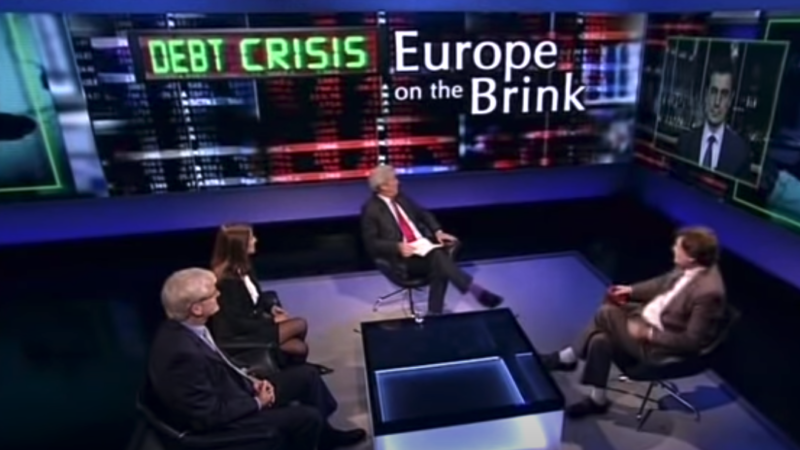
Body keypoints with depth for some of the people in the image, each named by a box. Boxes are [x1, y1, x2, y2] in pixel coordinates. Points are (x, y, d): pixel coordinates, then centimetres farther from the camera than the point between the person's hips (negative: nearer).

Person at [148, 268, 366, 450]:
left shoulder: (183, 327, -5)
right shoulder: (183, 353, -33)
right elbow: (210, 415, -27)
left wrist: (251, 382, -1)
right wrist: (257, 403, -15)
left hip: (228, 392, 9)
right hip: (222, 421, -9)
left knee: (307, 375, 9)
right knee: (308, 417, -15)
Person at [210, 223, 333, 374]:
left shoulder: (244, 266, 2)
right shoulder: (226, 279, -24)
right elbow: (237, 323, -23)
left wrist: (271, 307, -1)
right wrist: (272, 321, -14)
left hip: (253, 323, 8)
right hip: (239, 337, -8)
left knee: (301, 347, -10)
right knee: (300, 324, -9)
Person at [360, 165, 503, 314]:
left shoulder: (400, 198, 13)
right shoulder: (371, 209, -7)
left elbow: (423, 214, 19)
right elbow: (371, 243, -10)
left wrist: (438, 232, 1)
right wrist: (398, 247, -23)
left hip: (423, 245, 6)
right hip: (403, 257, -6)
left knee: (439, 266, -25)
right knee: (437, 257, -30)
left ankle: (434, 313, -17)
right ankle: (476, 291, -23)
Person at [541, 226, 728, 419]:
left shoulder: (708, 292, -29)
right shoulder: (688, 267, -5)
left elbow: (692, 341, -24)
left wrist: (648, 335, -23)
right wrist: (631, 290, 4)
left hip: (662, 345, -9)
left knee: (606, 314, -19)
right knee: (600, 340, -5)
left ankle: (568, 358, 2)